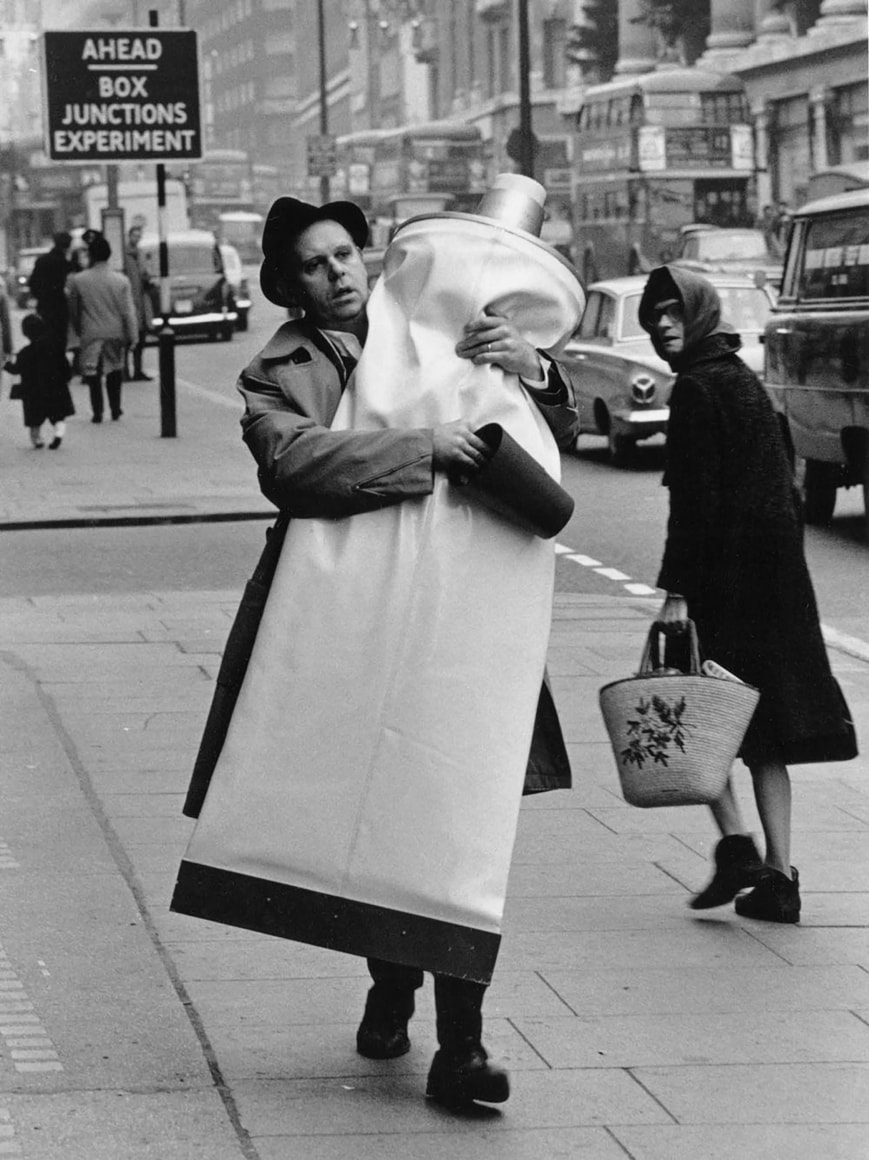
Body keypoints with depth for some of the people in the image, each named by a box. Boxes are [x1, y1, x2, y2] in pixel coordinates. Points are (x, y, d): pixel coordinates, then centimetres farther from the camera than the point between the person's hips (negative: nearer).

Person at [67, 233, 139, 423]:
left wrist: (78, 330, 17)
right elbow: (128, 312, -7)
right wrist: (132, 336, 1)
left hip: (91, 334, -2)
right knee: (114, 371, 18)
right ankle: (115, 410, 21)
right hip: (115, 333, 2)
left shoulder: (78, 280, -10)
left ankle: (97, 412, 3)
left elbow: (73, 310, 1)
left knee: (92, 373, 7)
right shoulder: (121, 280, -9)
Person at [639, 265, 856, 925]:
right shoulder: (744, 378, 16)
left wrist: (677, 589, -19)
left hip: (725, 570, -8)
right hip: (777, 570, 8)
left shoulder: (697, 388, -11)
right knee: (765, 727, 9)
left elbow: (695, 499, -18)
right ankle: (779, 877, 8)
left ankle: (737, 844, -8)